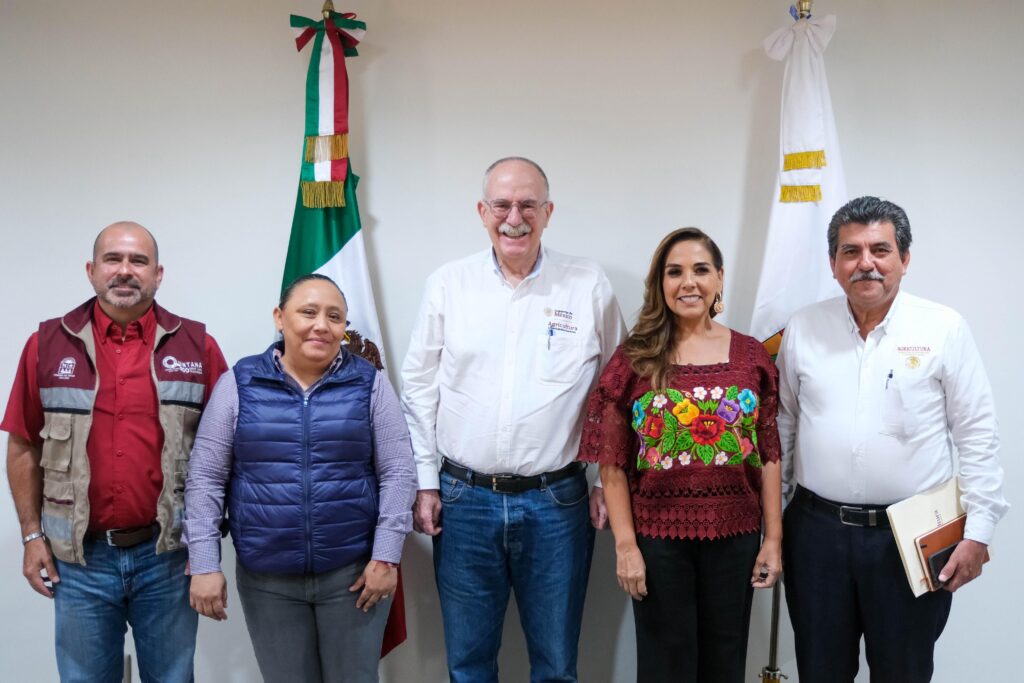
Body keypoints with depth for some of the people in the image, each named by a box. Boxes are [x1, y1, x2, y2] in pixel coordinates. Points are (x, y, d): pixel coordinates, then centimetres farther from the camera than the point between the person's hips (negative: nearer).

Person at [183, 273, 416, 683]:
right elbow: (205, 478, 0)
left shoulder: (370, 384, 0)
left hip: (354, 572, 0)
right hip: (266, 580, 1)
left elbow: (398, 473, -2)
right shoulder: (238, 384, -1)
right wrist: (204, 564, -5)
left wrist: (386, 556, -8)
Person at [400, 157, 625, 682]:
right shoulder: (448, 285, 2)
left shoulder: (589, 286, -1)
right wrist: (425, 482, 4)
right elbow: (420, 388, 6)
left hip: (556, 501, -1)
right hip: (463, 499, 1)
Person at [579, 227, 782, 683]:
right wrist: (626, 544, -8)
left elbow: (768, 454, 3)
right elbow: (612, 462, -4)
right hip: (658, 535, -1)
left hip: (734, 533, 2)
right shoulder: (634, 358, -3)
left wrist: (773, 538, 0)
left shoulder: (751, 355, 2)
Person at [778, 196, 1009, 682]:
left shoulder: (944, 329, -4)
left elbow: (977, 437, -2)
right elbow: (782, 424, 10)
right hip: (816, 530, 2)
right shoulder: (803, 328, 3)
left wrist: (977, 531, -6)